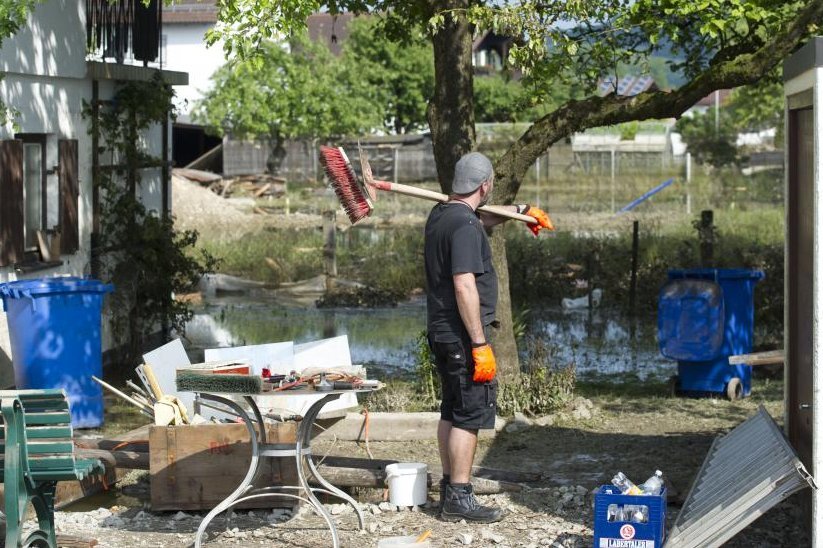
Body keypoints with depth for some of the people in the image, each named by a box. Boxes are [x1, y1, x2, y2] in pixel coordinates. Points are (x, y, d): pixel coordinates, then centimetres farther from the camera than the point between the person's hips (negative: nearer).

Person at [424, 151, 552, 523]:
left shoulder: (440, 215, 11)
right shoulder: (464, 226, -19)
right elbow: (465, 287, -25)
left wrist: (522, 210, 45)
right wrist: (480, 345, -23)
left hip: (441, 334, 10)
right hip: (462, 336, -10)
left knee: (452, 412, 17)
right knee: (470, 415, -6)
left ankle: (449, 488, 24)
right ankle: (459, 499, -6)